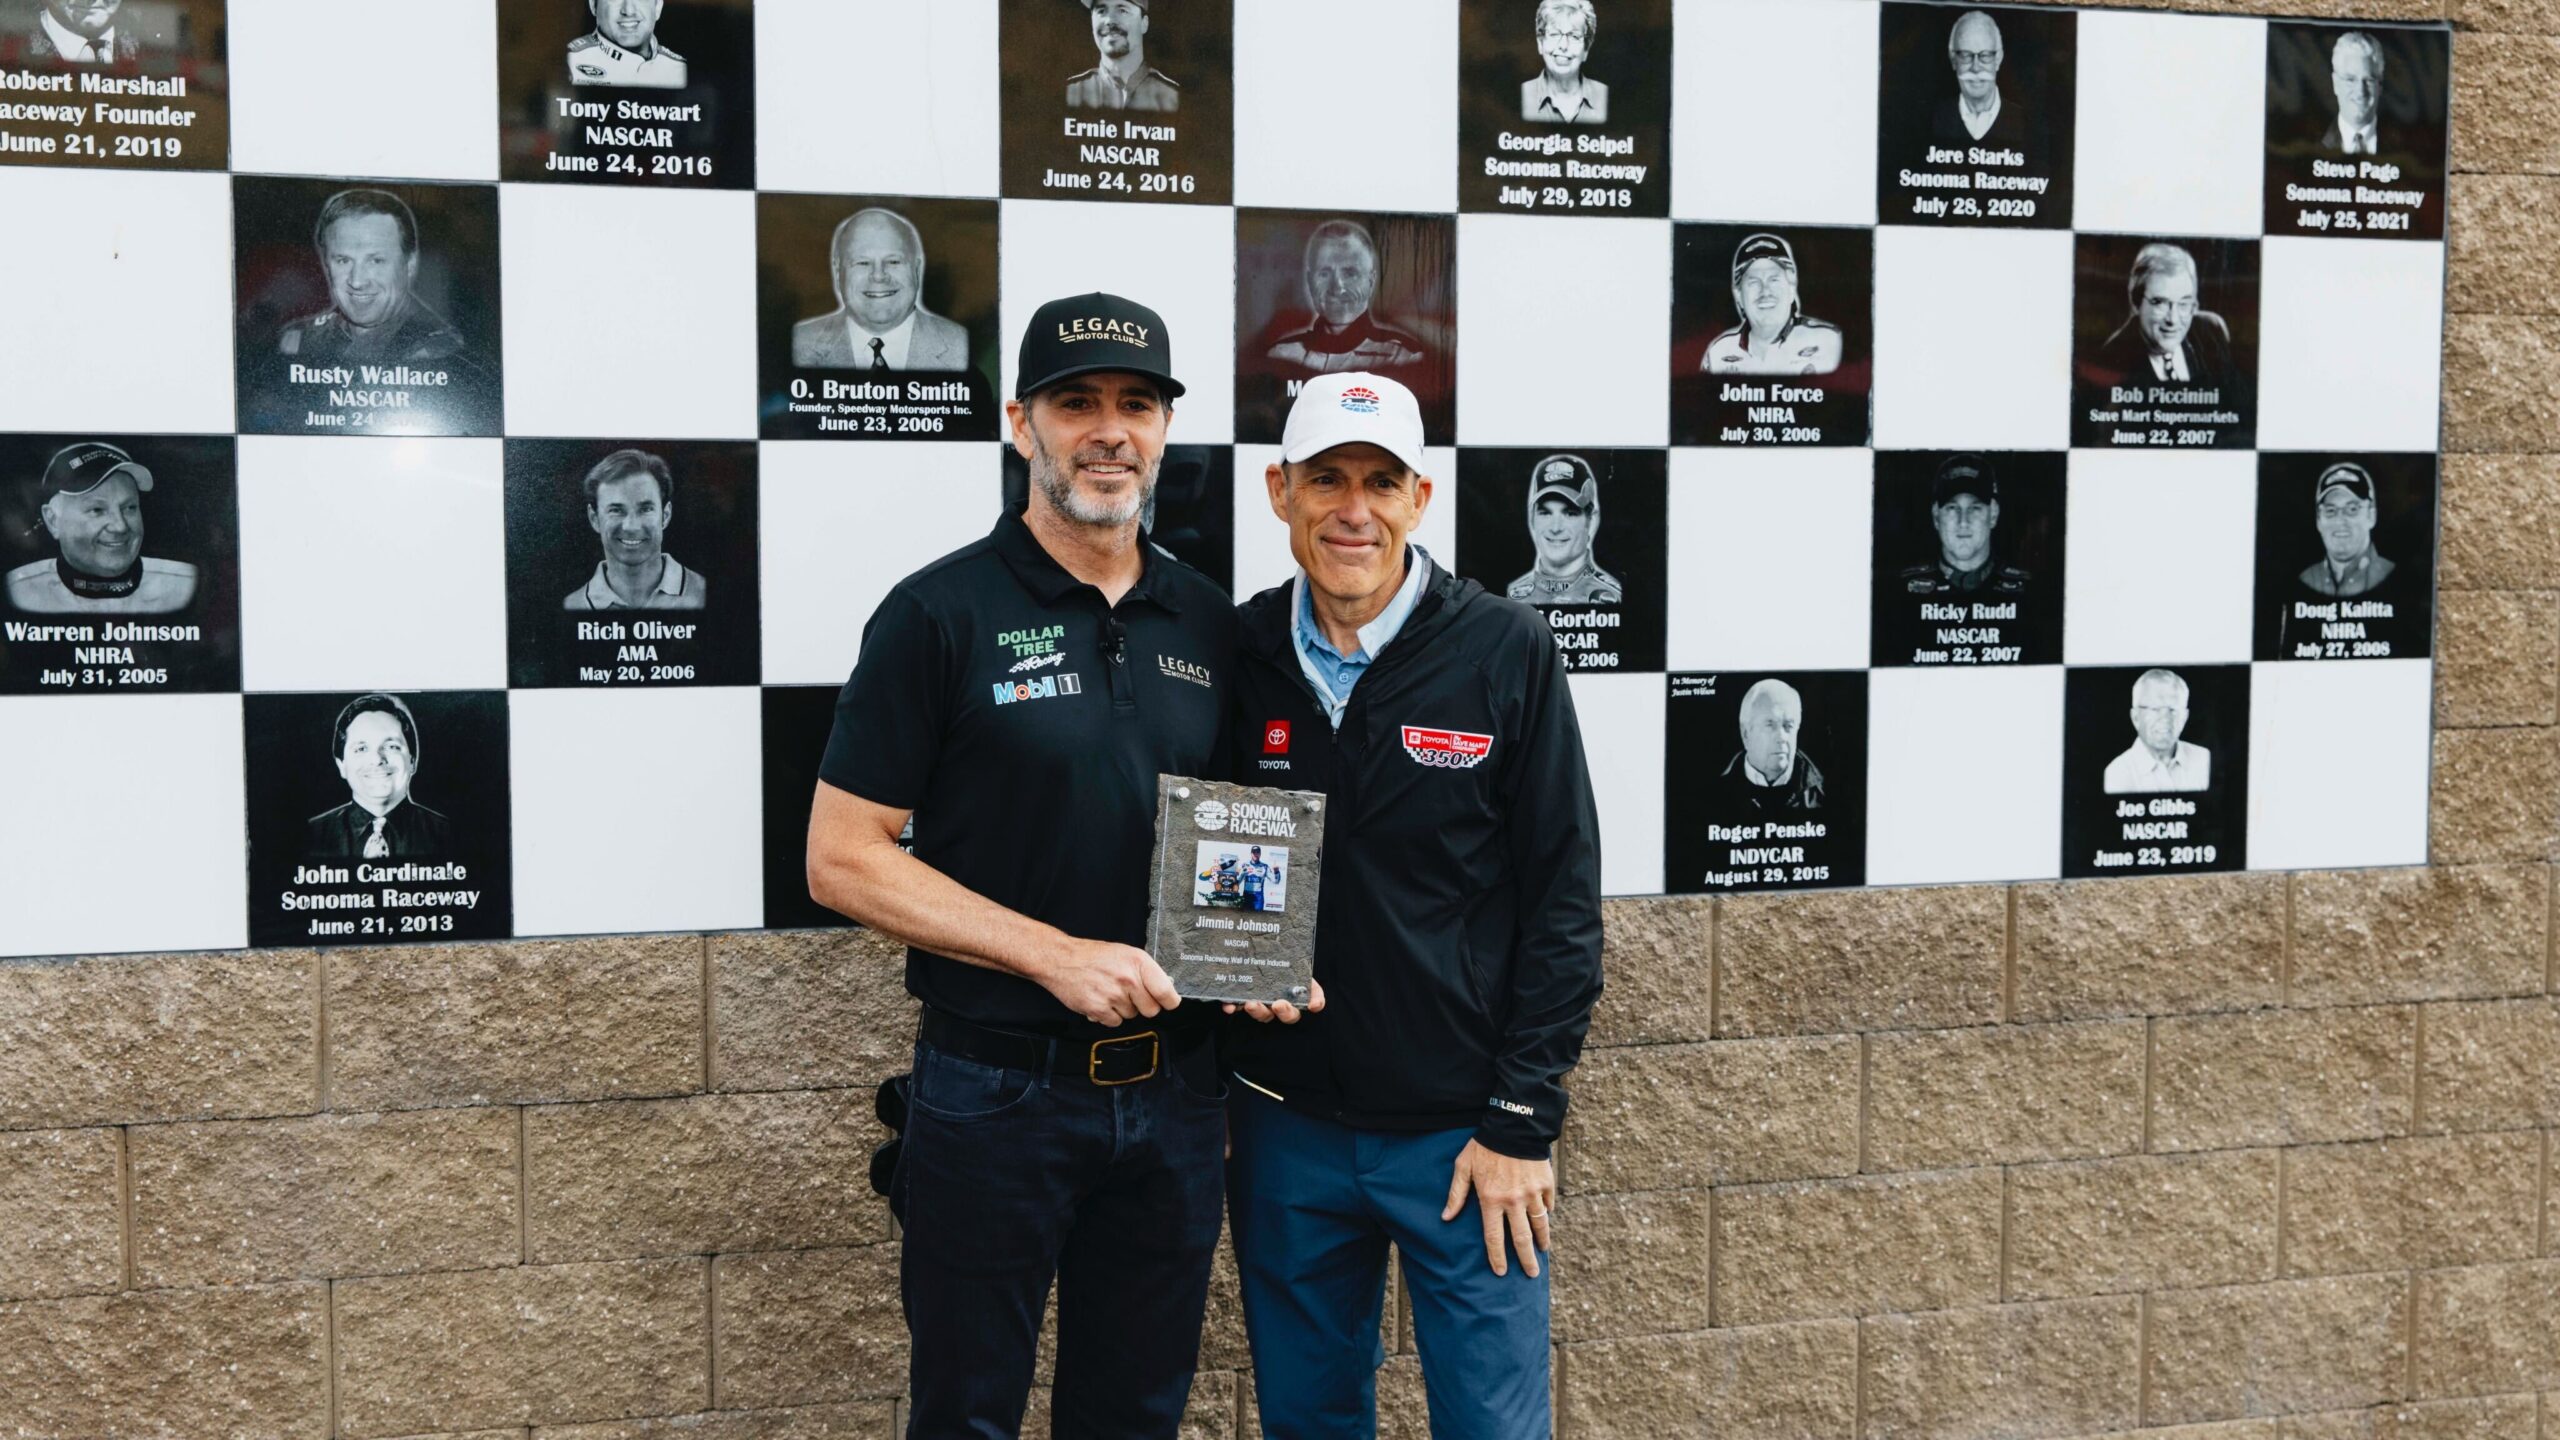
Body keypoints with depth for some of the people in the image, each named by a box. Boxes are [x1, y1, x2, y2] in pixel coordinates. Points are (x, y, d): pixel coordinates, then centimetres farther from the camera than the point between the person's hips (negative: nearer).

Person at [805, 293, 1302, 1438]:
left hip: (1173, 1088, 4)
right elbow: (841, 860, -11)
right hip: (995, 1088, -4)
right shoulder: (941, 612, -8)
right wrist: (1056, 954, -19)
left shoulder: (1208, 624, 6)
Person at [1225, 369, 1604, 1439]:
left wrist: (1523, 1120, -9)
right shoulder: (1237, 654, 0)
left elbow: (1563, 901, -7)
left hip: (1462, 1130, -2)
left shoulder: (1507, 653, -8)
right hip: (1287, 1128, 3)